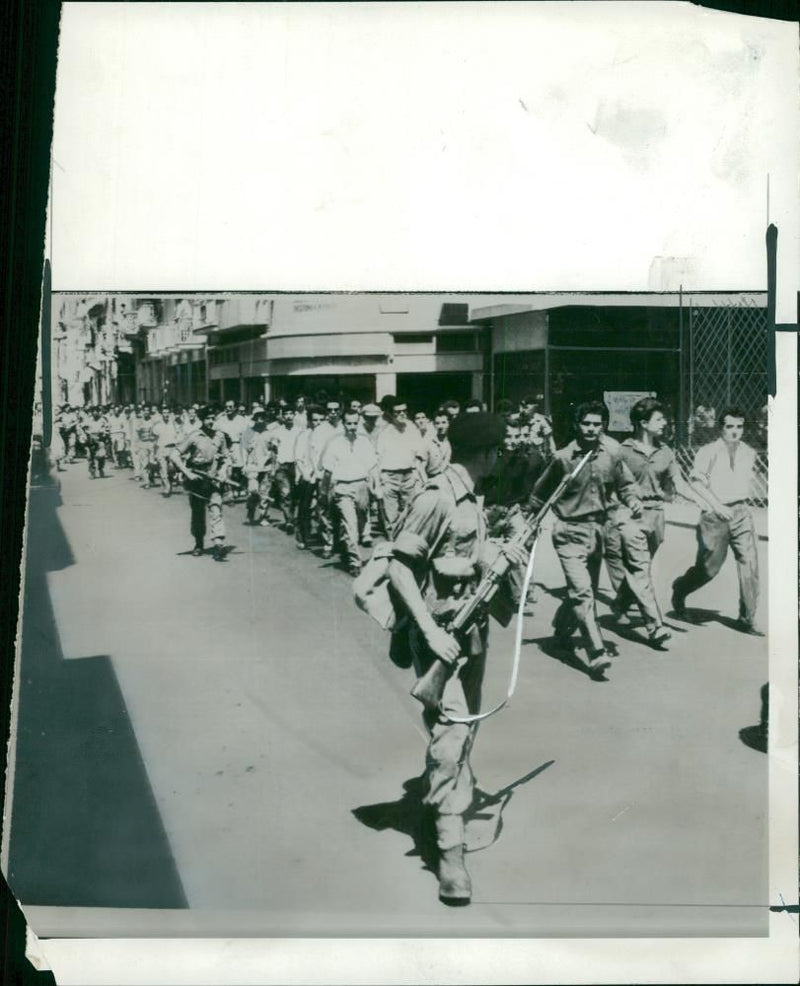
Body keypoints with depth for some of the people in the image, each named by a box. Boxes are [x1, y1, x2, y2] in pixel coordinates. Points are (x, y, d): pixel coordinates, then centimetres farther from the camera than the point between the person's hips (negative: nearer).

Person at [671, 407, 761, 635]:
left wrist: (743, 500, 10)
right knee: (708, 567, 3)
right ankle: (679, 591, 34)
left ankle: (747, 619, 5)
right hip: (715, 514, -4)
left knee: (750, 563, -4)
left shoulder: (749, 453, 9)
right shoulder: (708, 451, -7)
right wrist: (717, 505, -21)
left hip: (741, 513, 4)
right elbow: (696, 480, -14)